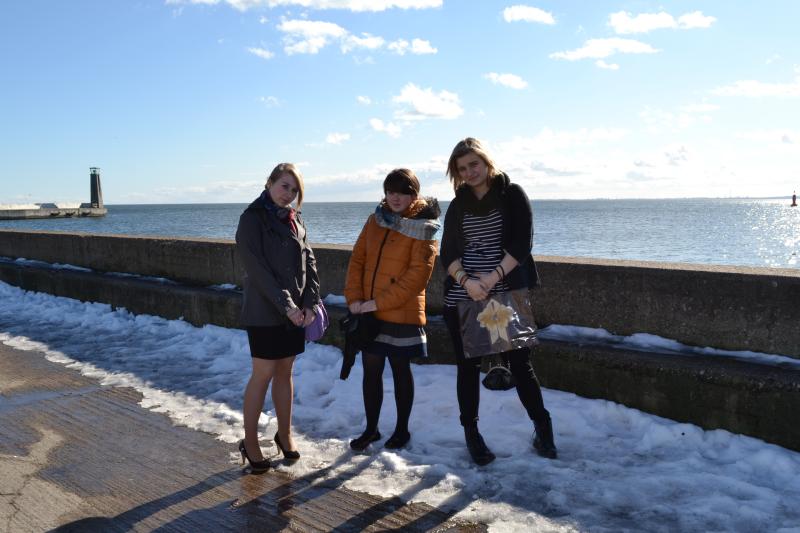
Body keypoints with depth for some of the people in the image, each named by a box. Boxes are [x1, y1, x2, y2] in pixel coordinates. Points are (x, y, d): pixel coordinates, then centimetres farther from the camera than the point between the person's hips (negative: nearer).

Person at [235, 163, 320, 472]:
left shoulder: (295, 221, 11)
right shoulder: (252, 218, -8)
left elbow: (309, 264, 7)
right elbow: (258, 269, -15)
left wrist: (310, 303, -5)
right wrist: (286, 306, -18)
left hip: (296, 311, 6)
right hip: (265, 312, -5)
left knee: (285, 372, 13)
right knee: (263, 375, -1)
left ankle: (284, 434, 25)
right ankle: (250, 441, 12)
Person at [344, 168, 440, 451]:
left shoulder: (422, 227, -9)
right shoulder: (375, 219, 7)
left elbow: (417, 275, -16)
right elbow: (357, 259, 8)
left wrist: (378, 302, -18)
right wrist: (354, 298, -5)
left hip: (402, 313, -4)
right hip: (368, 312, 5)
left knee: (401, 371, 10)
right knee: (371, 371, 11)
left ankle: (402, 429, 26)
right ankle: (371, 429, 27)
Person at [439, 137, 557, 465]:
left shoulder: (512, 195, 1)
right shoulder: (458, 205, 10)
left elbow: (521, 244, -8)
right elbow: (447, 253, 2)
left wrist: (493, 278, -19)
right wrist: (467, 281, -16)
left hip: (507, 296, -3)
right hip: (462, 299, 3)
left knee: (520, 364, 0)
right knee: (468, 367, 7)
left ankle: (542, 428, 18)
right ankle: (471, 433, 20)